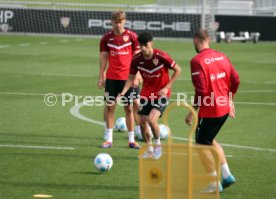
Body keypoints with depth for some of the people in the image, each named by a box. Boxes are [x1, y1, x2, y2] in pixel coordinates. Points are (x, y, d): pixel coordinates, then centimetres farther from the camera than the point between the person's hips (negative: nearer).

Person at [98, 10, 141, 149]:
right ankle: (108, 138, 8)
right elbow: (103, 57, 7)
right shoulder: (106, 38, 4)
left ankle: (131, 140, 9)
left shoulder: (131, 37, -1)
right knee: (109, 106, 1)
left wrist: (137, 76, -6)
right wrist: (101, 77, 2)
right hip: (111, 78, 2)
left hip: (128, 78, -2)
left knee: (129, 108, 3)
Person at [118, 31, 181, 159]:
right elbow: (131, 78, 5)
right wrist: (123, 92, -11)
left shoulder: (161, 57, -20)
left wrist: (167, 87, -14)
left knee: (152, 119, -22)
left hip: (161, 94, -5)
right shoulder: (136, 60, -8)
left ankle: (158, 144, 5)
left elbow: (178, 70, -8)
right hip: (146, 94, 5)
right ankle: (150, 150, 25)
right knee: (142, 122, 4)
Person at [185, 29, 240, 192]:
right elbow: (236, 80, 7)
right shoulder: (222, 56, 6)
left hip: (209, 111, -7)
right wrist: (229, 100, 19)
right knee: (210, 140, 24)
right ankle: (227, 175, 20)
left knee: (202, 145, 7)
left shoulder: (197, 61, -16)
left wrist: (192, 111, -13)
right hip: (224, 109, 7)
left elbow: (201, 90, -21)